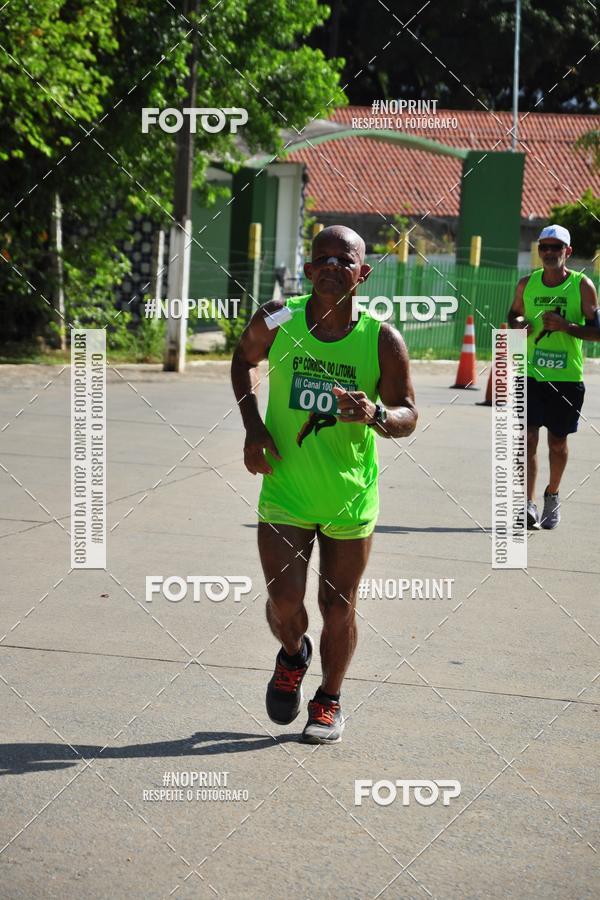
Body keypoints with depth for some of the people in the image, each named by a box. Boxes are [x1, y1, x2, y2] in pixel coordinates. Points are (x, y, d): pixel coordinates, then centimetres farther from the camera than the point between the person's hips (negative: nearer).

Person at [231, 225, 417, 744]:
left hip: (351, 497, 0)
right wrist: (253, 426, -1)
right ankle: (294, 654, 30)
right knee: (284, 599, -6)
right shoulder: (277, 321, -8)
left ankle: (329, 700, 33)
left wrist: (376, 415, -28)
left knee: (339, 607, 8)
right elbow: (244, 359, 13)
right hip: (284, 489, 0)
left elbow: (408, 416, -4)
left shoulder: (382, 341, -11)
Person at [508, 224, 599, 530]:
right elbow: (514, 315, 20)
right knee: (528, 437, -12)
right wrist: (519, 323, -4)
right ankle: (528, 504, -15)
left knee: (557, 442, 11)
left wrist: (566, 326, -21)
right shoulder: (527, 284, 4)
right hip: (531, 374, 1)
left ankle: (552, 495, 34)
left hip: (567, 377, -1)